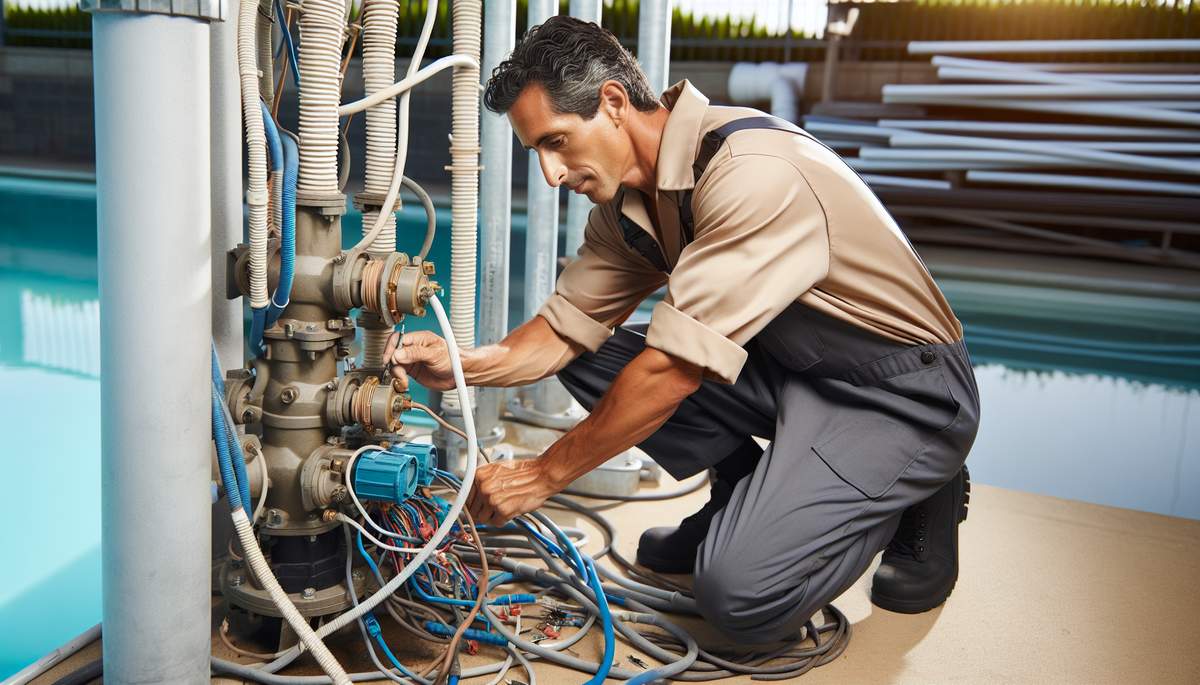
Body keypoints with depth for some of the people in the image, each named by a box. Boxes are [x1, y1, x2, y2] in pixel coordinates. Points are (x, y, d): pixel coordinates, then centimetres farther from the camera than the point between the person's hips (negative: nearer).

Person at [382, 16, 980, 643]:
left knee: (739, 593, -23)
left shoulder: (753, 173, -28)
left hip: (904, 389, -8)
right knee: (589, 358, -4)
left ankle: (917, 501, 4)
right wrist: (461, 366, -16)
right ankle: (750, 502, 9)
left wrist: (544, 474, -19)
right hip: (790, 366, 8)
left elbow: (674, 368, -28)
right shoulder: (625, 198, 0)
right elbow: (565, 329, 3)